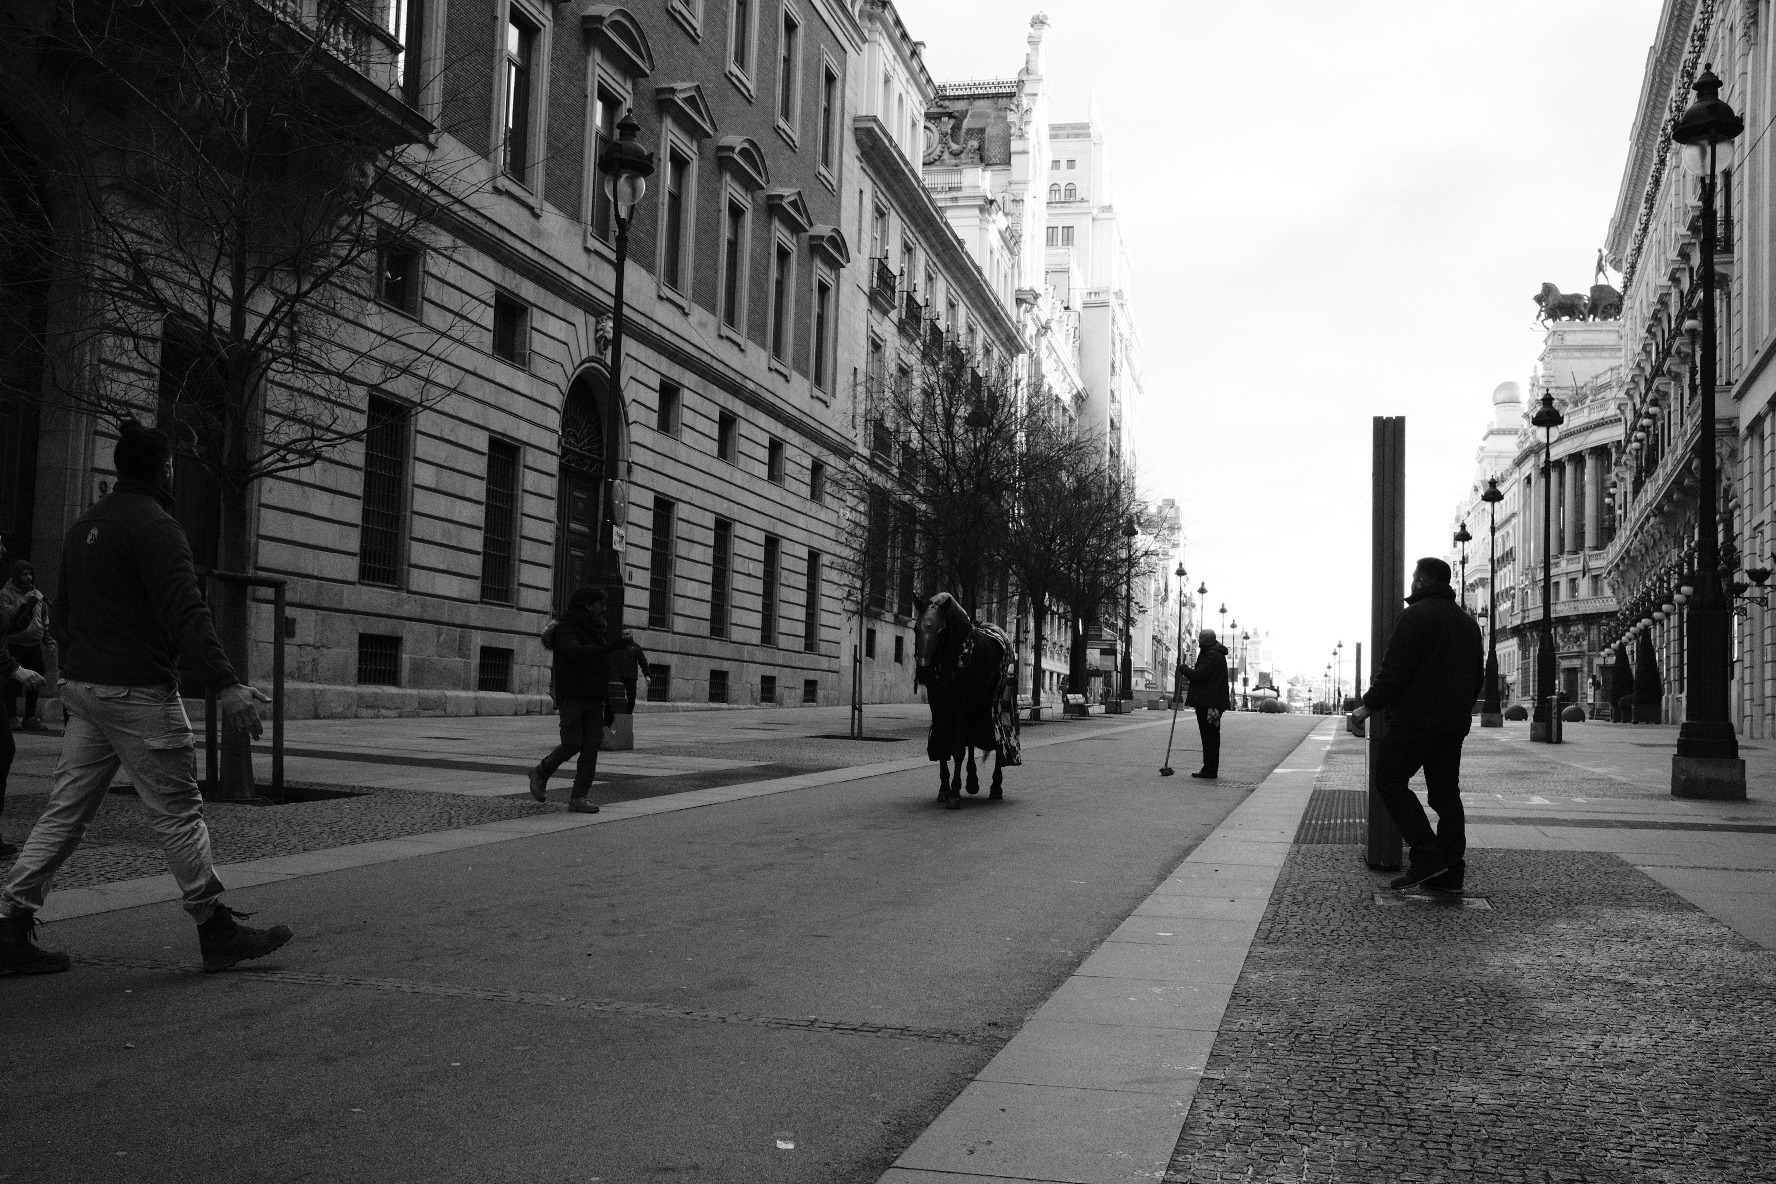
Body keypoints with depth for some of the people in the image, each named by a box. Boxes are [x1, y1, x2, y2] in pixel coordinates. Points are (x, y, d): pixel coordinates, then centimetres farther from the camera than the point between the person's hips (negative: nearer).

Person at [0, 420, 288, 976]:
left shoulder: (84, 527, 17)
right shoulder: (155, 527, -12)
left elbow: (63, 616, 25)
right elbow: (185, 613, -24)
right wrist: (225, 684, -30)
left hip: (83, 689, 9)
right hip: (137, 691, -9)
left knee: (65, 811, 10)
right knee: (178, 812, -2)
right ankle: (218, 931, 5)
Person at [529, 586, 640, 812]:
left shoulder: (597, 632, 17)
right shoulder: (565, 629, -7)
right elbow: (575, 652, -29)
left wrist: (608, 707, 19)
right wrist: (612, 647, -35)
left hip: (594, 700, 7)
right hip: (572, 698, -7)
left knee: (592, 747, -4)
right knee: (572, 744, -12)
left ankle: (579, 798, -3)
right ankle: (541, 774, 14)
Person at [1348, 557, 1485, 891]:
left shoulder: (1416, 615, -9)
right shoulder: (1467, 621, 19)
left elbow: (1395, 669, -16)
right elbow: (1478, 675, 23)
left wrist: (1368, 706, -11)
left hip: (1415, 718, -8)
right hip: (1454, 724, 8)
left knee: (1389, 780, -1)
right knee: (1446, 793, 9)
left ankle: (1426, 854, -11)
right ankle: (1450, 872, 6)